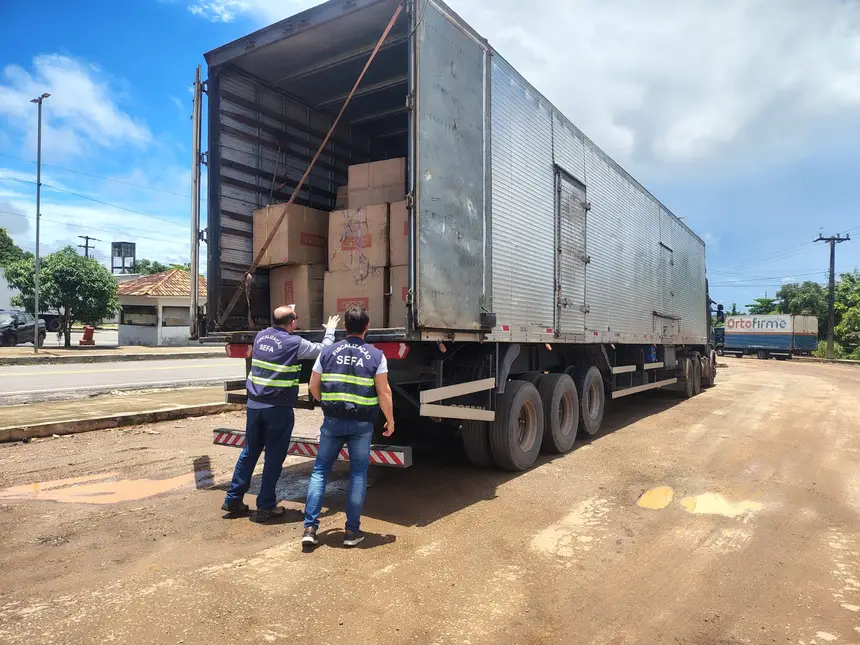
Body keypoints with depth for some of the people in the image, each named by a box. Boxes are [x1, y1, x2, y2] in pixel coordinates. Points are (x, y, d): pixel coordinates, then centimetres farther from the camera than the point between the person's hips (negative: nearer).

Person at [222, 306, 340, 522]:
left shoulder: (261, 336, 7)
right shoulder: (295, 343, -10)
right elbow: (323, 350, 1)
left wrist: (287, 313, 39)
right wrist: (330, 330, 18)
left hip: (254, 404, 6)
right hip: (278, 409, -6)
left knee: (249, 453, 18)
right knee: (274, 458, 5)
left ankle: (233, 499, 24)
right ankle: (265, 506, 11)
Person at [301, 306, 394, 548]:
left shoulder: (328, 352, 2)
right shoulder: (376, 356, -4)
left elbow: (313, 387, 7)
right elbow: (384, 392, -6)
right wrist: (390, 420, 5)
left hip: (333, 420, 2)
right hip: (362, 423, -1)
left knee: (320, 470, 13)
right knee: (358, 474, 9)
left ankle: (310, 528, 9)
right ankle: (352, 531, 13)